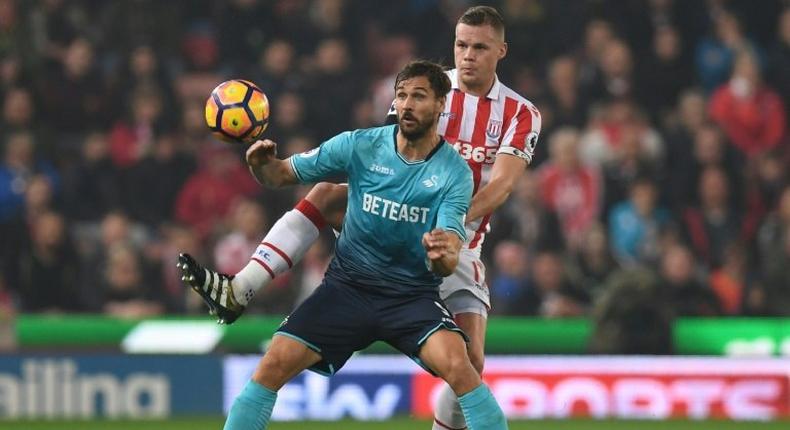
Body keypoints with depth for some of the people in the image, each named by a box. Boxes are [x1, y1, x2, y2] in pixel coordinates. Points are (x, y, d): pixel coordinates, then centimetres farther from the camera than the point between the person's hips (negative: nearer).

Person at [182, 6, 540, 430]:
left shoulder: (521, 114, -2)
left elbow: (502, 183, -16)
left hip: (456, 240, -1)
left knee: (470, 362, -13)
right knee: (326, 194, -26)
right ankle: (239, 290, -35)